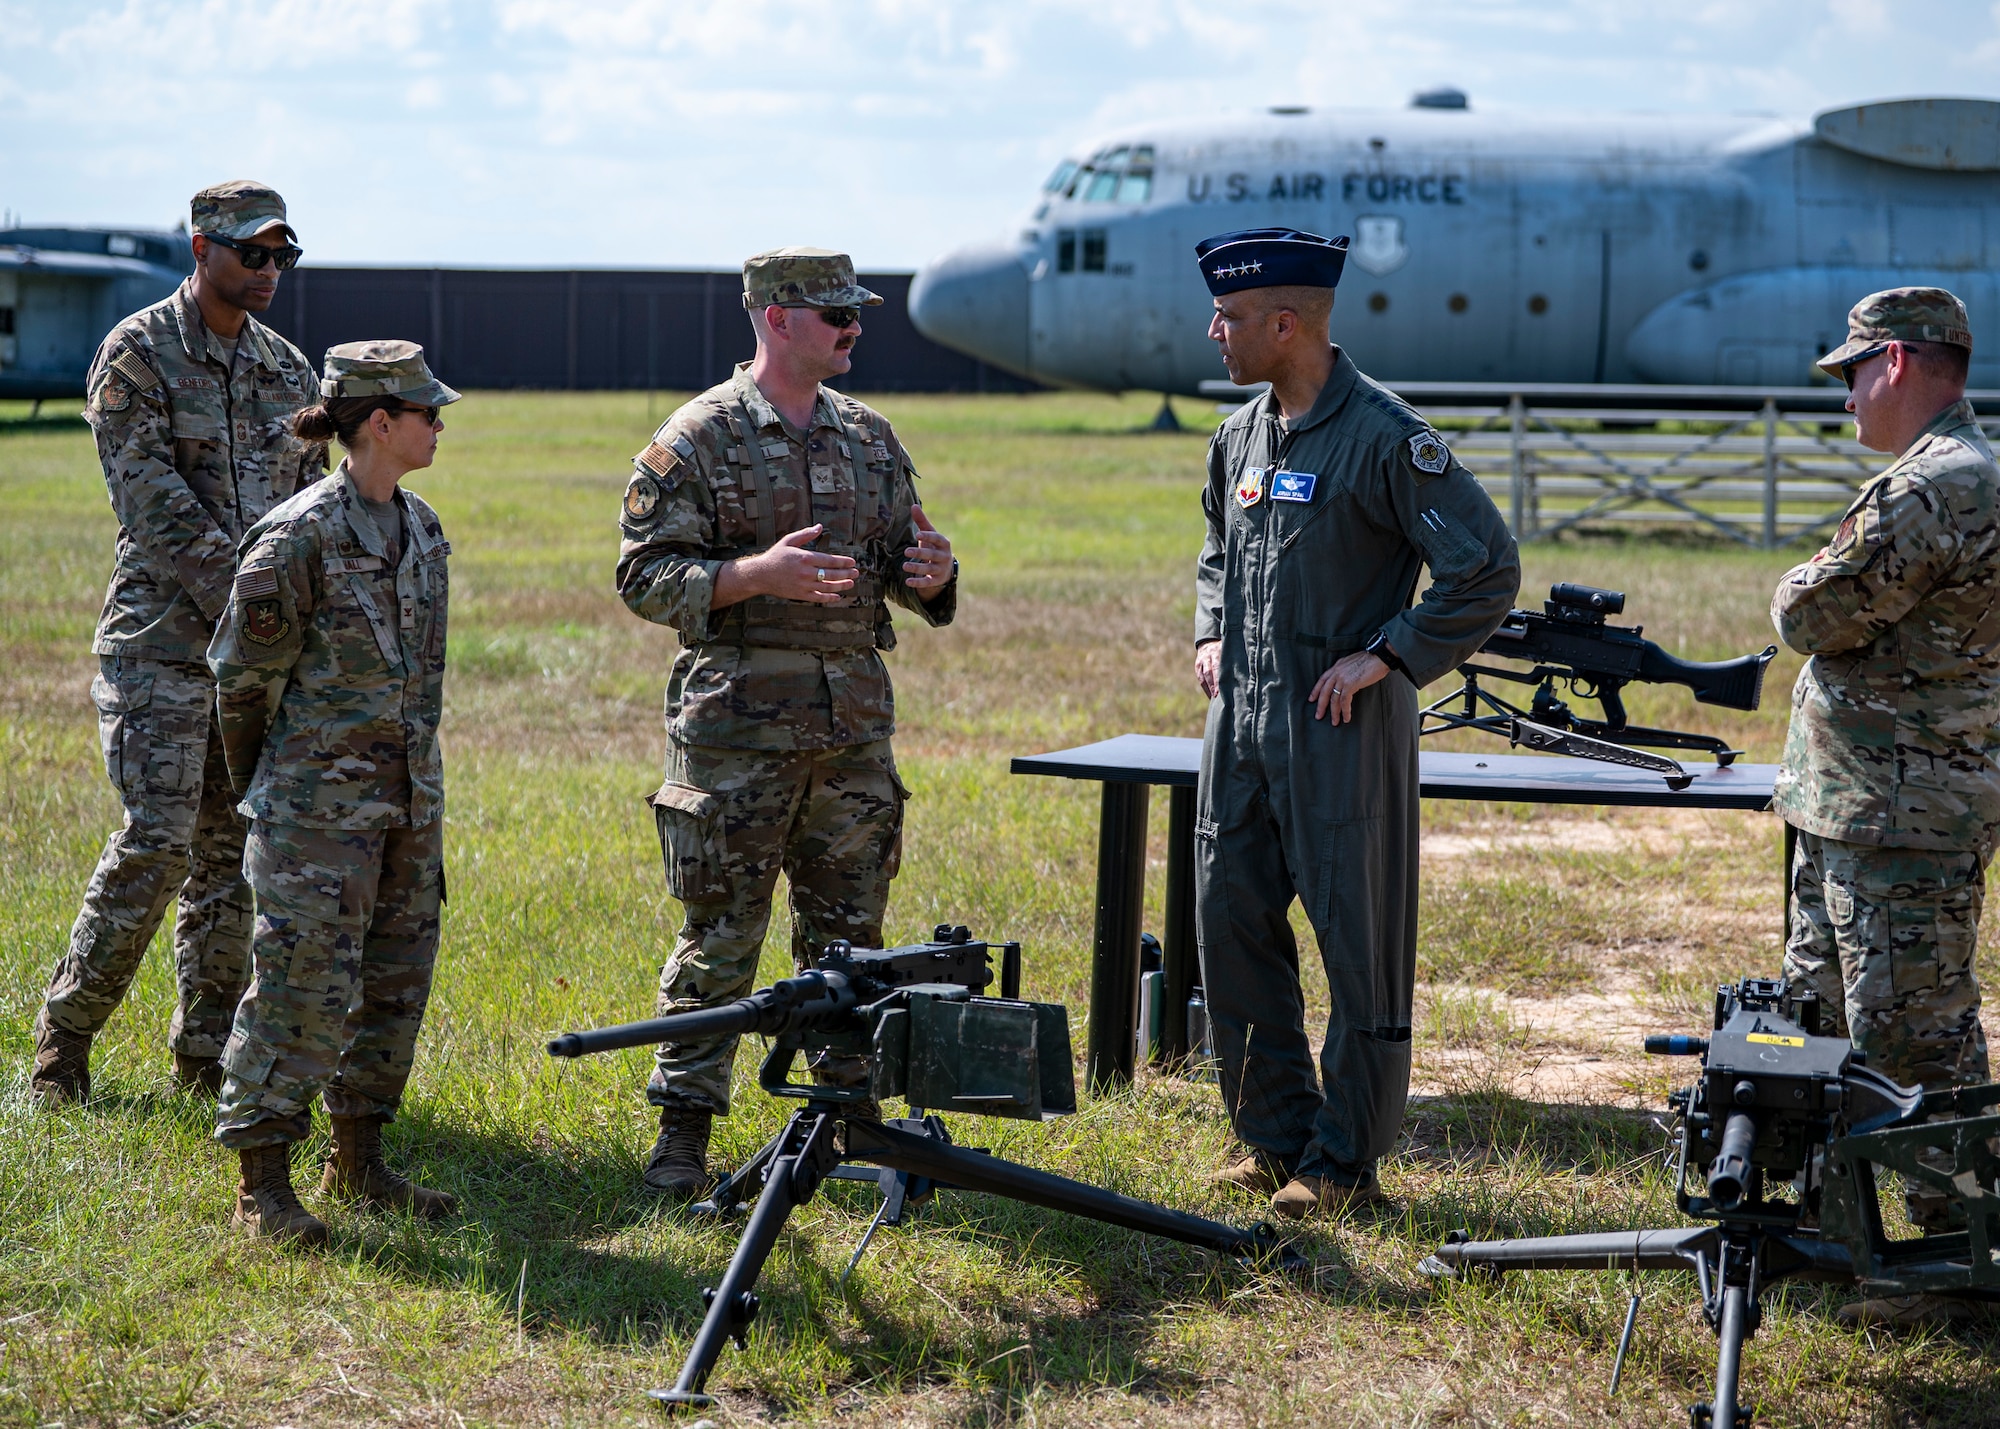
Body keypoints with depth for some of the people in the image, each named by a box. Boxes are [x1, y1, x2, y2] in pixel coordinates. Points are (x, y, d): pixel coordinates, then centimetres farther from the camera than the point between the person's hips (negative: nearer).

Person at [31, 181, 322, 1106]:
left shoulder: (287, 369, 12)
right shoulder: (137, 355, -6)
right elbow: (152, 500, -14)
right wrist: (236, 602, -18)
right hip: (161, 637, -6)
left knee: (235, 850, 6)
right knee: (157, 841, -12)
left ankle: (206, 1055, 14)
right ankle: (66, 1030, 3)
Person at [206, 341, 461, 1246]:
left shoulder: (421, 527, 8)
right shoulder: (300, 536, -15)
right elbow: (243, 673, -7)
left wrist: (412, 766, 19)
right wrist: (258, 789, 3)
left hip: (408, 792, 8)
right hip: (319, 801, -8)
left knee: (396, 983, 12)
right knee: (306, 984, -6)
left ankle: (359, 1161, 24)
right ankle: (261, 1182, 2)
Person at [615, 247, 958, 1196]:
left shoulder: (871, 440, 13)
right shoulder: (696, 440, -5)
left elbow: (907, 573, 18)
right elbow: (645, 576, -9)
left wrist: (932, 574, -6)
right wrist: (758, 574, -22)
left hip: (855, 730, 5)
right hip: (736, 731, -5)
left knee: (848, 939, 11)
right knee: (719, 942, -2)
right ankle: (683, 1129, 6)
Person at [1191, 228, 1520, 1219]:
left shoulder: (1383, 438, -13)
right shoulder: (1240, 437, 11)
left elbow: (1486, 569, -14)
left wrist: (1385, 657, -15)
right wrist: (1210, 634, 13)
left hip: (1342, 729, -8)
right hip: (1240, 719, 8)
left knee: (1359, 948, 0)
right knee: (1231, 926, 10)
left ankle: (1343, 1160, 8)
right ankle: (1273, 1131, 22)